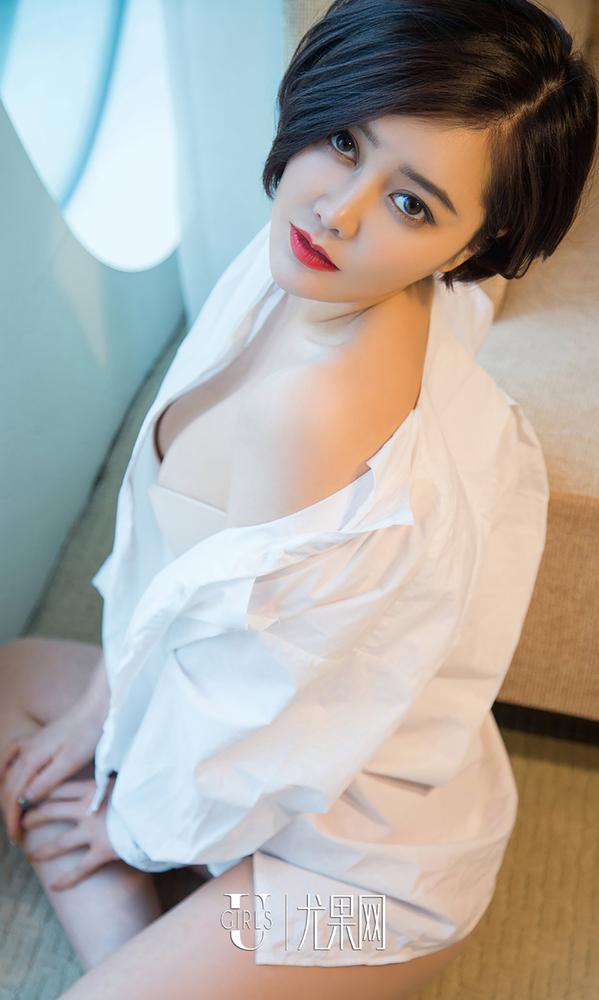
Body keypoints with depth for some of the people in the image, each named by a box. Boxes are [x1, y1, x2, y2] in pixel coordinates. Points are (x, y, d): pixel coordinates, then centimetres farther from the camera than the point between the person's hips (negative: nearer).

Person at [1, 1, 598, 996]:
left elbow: (247, 682, -24)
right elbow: (172, 537, 0)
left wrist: (137, 823, -4)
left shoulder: (319, 409, -39)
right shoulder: (298, 263, -12)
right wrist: (98, 705, 6)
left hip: (363, 858, -8)